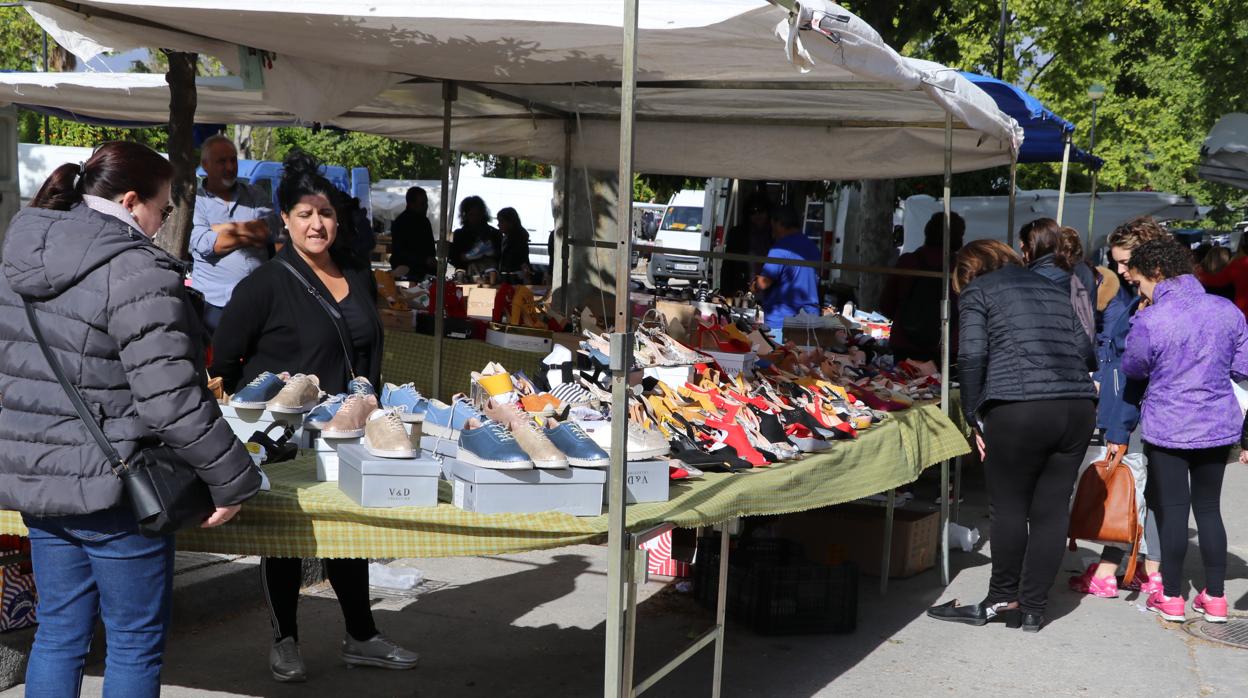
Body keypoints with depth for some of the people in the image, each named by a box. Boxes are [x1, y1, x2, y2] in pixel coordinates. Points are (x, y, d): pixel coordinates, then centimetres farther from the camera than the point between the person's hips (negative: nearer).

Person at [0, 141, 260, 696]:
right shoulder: (138, 271, -18)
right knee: (136, 643, 7)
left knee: (58, 634, 18)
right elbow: (171, 401, -23)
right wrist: (234, 481, -14)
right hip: (110, 489, -8)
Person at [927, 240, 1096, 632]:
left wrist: (974, 418, 1)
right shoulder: (1054, 290, 24)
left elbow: (972, 354, -5)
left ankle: (1004, 599, 16)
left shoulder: (976, 291, 9)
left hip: (1018, 409, -5)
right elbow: (1087, 353, 14)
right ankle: (1033, 609, 14)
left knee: (1010, 506, 7)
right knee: (1052, 509, 9)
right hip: (1078, 408, 5)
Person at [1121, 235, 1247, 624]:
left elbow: (1133, 368, -2)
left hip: (1167, 427, -4)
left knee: (1172, 509, 7)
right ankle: (1215, 598, 19)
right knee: (1208, 507, 15)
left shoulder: (1150, 320, -18)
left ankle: (1172, 598, 15)